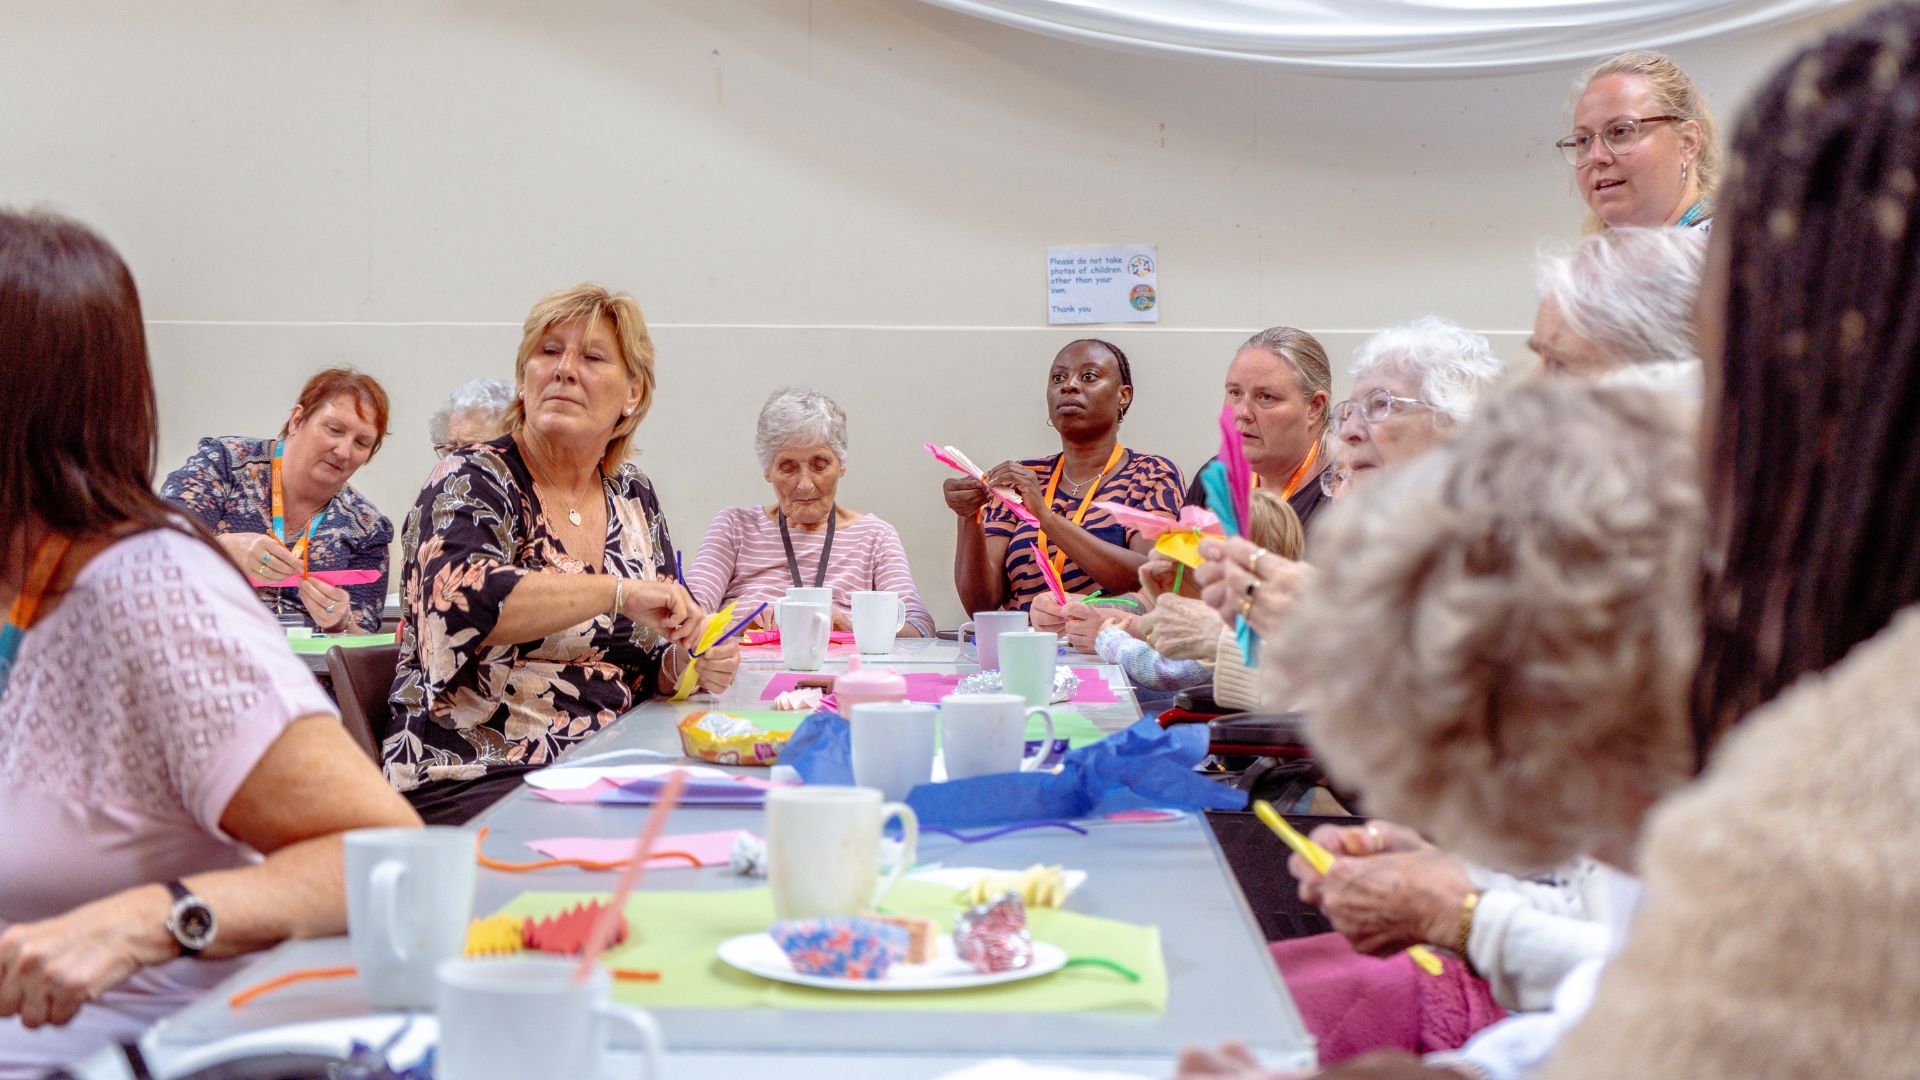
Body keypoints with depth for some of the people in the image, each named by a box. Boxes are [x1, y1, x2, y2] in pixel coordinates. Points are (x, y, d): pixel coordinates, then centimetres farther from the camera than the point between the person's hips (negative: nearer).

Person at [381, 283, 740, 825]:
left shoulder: (634, 496, 14)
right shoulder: (472, 481, -3)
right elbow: (460, 599, -25)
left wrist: (689, 665, -4)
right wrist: (618, 591, -27)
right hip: (477, 780, -6)